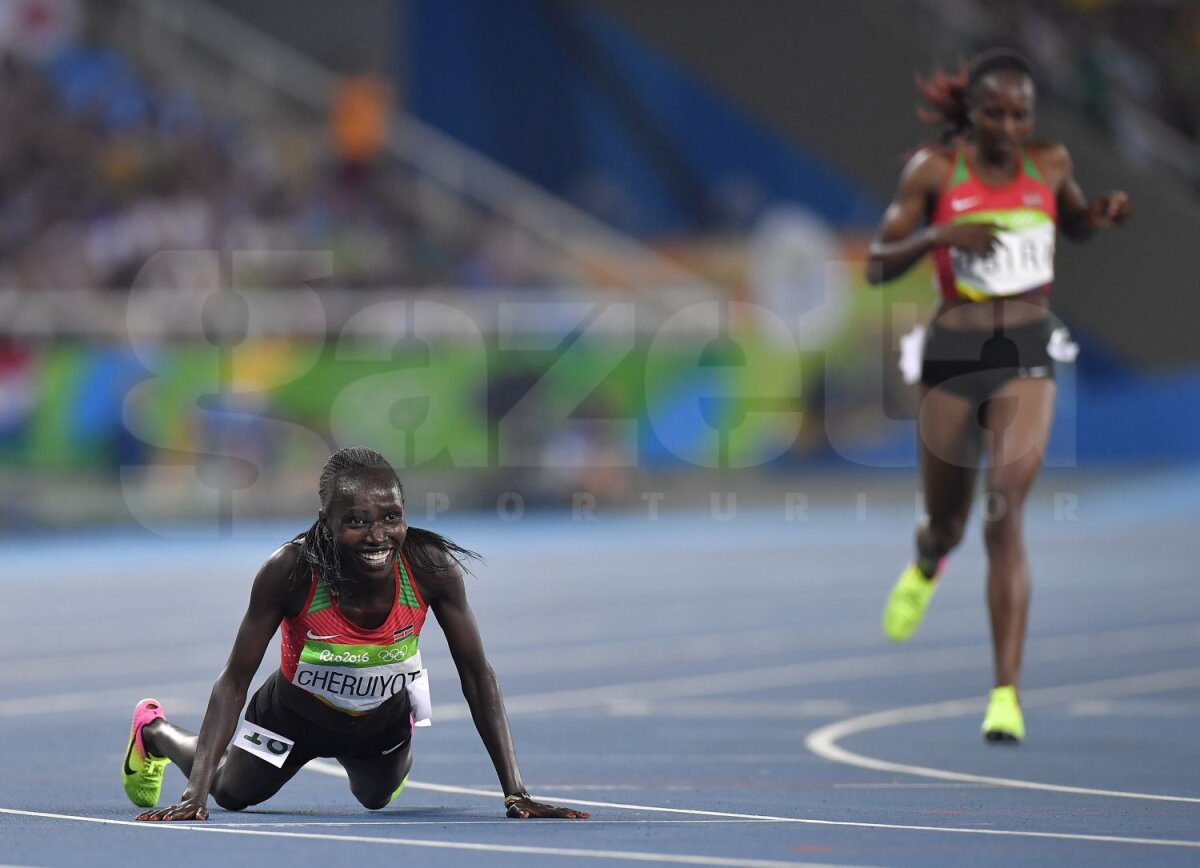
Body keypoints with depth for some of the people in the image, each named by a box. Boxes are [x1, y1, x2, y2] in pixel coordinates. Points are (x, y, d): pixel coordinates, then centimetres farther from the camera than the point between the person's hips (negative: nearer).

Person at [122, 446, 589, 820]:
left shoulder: (431, 567, -34)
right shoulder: (291, 571, -38)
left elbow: (476, 675, -23)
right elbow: (234, 681, -30)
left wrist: (515, 792, -27)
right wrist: (195, 796, -37)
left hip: (384, 718, 2)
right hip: (296, 713, -2)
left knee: (377, 798, 29)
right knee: (230, 792, 22)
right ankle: (153, 732, 52)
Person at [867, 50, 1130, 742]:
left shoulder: (1050, 164, 4)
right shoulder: (935, 170, -3)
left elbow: (1074, 224, 25)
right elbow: (878, 267, -4)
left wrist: (1104, 215, 2)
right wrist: (938, 236, -21)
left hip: (1029, 354, 0)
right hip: (954, 352, 0)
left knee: (1005, 517, -17)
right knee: (948, 523, 15)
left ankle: (1007, 693, -19)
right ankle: (927, 566, 56)